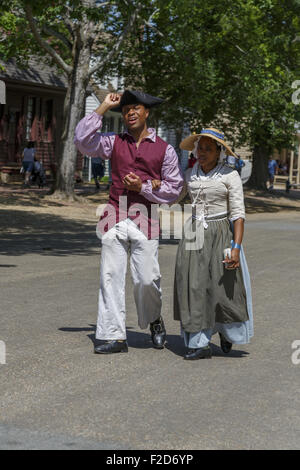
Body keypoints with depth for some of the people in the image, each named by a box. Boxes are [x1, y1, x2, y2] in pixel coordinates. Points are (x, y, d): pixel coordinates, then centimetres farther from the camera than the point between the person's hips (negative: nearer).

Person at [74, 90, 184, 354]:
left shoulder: (164, 149, 7)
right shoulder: (114, 143, 12)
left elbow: (174, 188, 6)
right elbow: (83, 141, -1)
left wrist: (144, 187, -8)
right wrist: (103, 108, 1)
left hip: (145, 221, -2)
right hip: (115, 219, 2)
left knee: (147, 279, -7)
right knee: (111, 277, -3)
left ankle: (155, 320, 22)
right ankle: (115, 337, 1)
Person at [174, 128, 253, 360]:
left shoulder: (230, 176, -5)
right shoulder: (191, 174, 9)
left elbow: (238, 214, -8)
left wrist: (236, 247, -17)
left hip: (220, 235, -4)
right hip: (193, 234, 4)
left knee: (222, 287, -2)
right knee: (194, 288, -2)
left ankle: (227, 331, 27)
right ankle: (199, 344, 2)